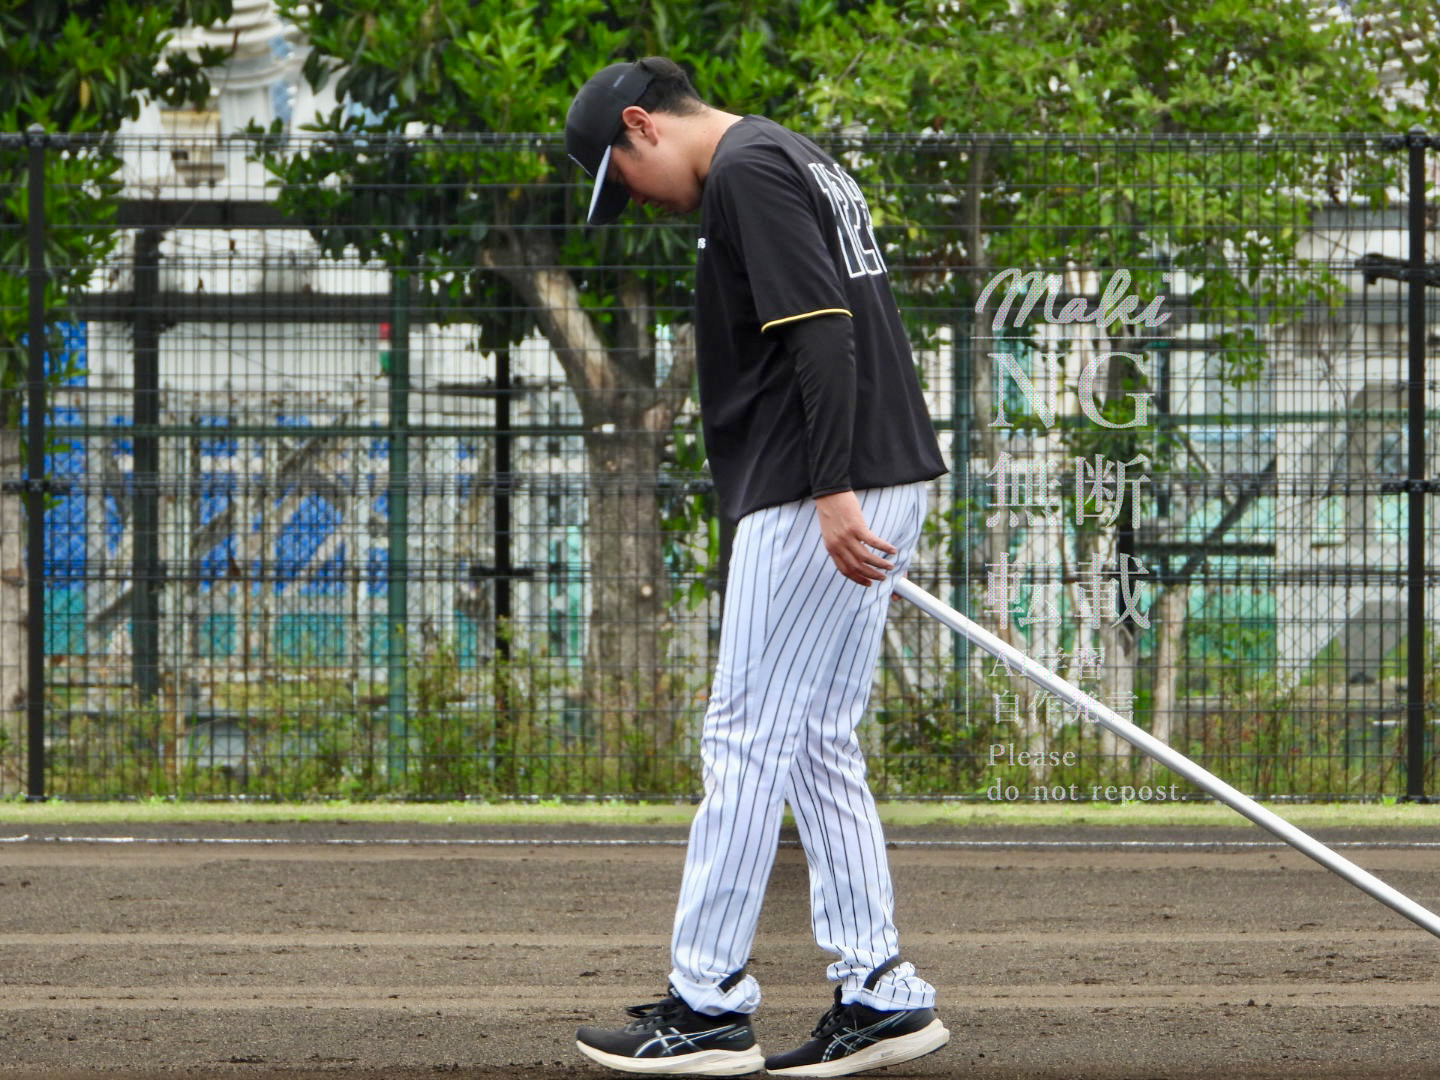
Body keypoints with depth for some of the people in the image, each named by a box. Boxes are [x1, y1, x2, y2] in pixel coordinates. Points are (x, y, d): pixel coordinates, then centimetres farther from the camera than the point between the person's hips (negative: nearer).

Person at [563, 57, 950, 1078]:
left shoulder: (746, 170, -11)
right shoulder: (798, 160, 21)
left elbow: (822, 331, -21)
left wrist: (831, 492, -26)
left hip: (818, 495, -10)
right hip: (883, 481, 10)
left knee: (748, 734, -5)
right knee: (819, 739, 12)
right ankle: (879, 993, 11)